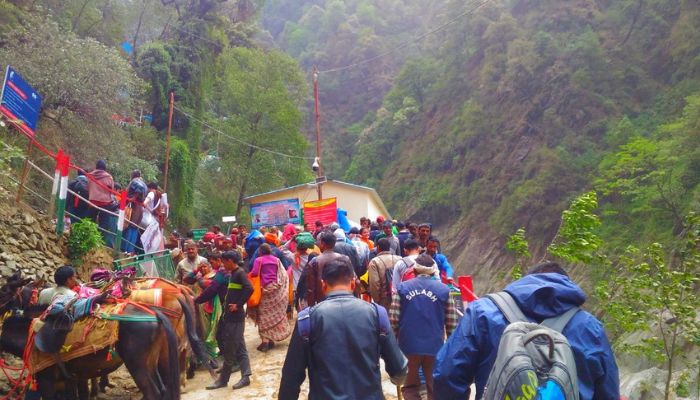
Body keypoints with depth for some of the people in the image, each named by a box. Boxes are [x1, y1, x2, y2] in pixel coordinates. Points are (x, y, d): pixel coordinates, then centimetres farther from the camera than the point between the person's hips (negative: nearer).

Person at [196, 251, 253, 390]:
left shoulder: (240, 273, -13)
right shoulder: (233, 274, 14)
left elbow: (249, 289, -28)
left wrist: (238, 304, -22)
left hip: (235, 316, -9)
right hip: (230, 315, 9)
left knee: (230, 350, 1)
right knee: (239, 348, 10)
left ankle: (223, 379, 10)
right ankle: (245, 377, 15)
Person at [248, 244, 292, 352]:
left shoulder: (259, 260, -4)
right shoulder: (276, 259, 7)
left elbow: (254, 273, -12)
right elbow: (283, 274, 6)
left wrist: (249, 275, 8)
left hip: (265, 287, -3)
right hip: (276, 287, 4)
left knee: (264, 315, 2)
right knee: (275, 313, 12)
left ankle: (265, 341, -4)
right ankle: (271, 340, 16)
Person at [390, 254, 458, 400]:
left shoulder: (402, 287, -2)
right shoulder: (443, 289, -1)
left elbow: (393, 319, -5)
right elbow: (451, 322, -1)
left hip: (409, 345, 0)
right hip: (435, 346, 0)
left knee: (410, 386, 16)